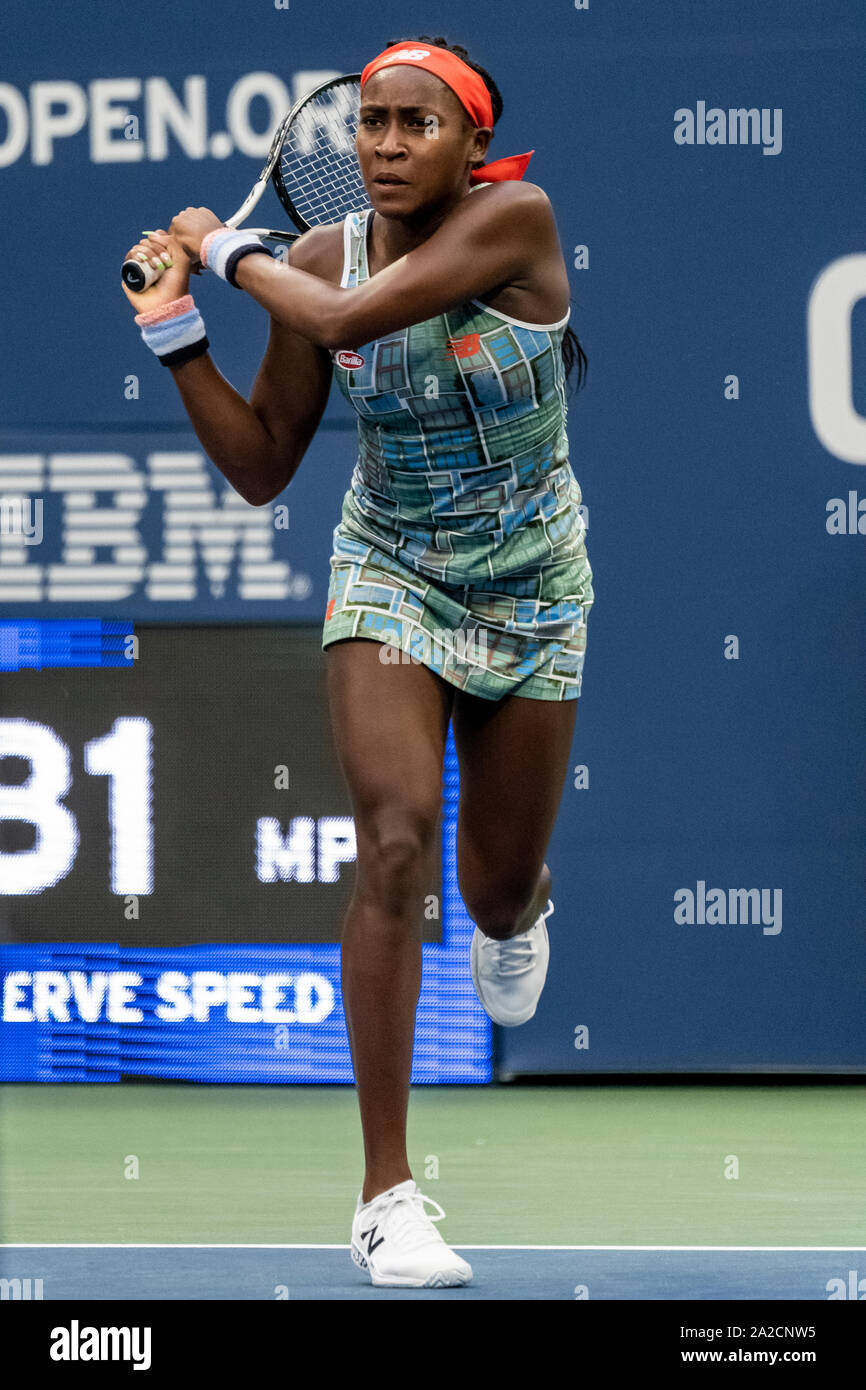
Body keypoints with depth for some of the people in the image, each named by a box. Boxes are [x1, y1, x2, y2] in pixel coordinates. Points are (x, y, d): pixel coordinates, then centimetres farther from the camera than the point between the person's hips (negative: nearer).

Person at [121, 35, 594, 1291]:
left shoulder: (516, 219, -21)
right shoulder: (321, 256, -9)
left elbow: (346, 315, -33)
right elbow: (262, 469, -2)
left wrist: (230, 250, -16)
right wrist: (178, 332, -13)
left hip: (532, 592, -1)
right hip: (389, 579, 1)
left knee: (496, 894, 9)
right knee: (396, 844, -20)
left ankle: (522, 905, 53)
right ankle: (387, 1197, -18)